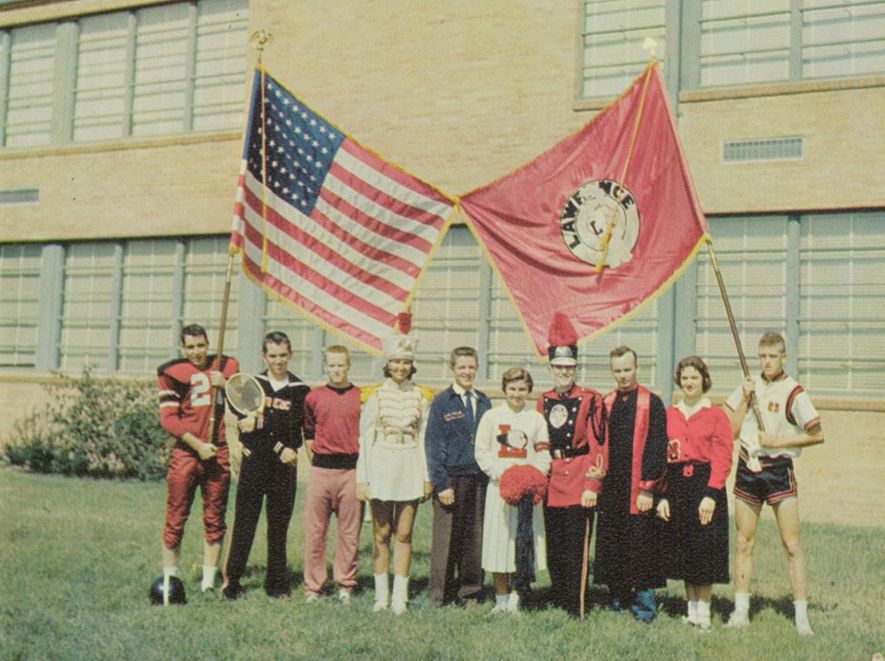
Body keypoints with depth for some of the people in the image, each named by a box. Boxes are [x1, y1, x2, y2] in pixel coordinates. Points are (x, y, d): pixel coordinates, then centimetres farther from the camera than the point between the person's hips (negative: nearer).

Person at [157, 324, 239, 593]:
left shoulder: (228, 366, 11)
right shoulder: (171, 372, 2)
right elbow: (167, 418, -4)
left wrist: (226, 386, -5)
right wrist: (198, 444, -11)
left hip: (219, 454, 3)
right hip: (186, 453, -2)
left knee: (215, 520, 6)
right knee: (176, 520, 0)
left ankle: (209, 583, 15)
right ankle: (169, 581, 10)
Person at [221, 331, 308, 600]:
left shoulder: (300, 390, 4)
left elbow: (291, 427, -9)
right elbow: (245, 423, -2)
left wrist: (259, 423, -16)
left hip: (284, 468, 0)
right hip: (253, 464, 0)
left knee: (279, 527, 6)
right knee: (243, 524, 0)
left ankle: (277, 584, 15)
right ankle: (231, 581, 6)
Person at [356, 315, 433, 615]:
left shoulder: (421, 397, 6)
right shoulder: (375, 396, 1)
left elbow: (424, 438, 8)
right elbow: (365, 438, 0)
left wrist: (427, 477, 4)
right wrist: (362, 478, -4)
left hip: (410, 469, 1)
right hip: (382, 466, -1)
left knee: (404, 534, 4)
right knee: (381, 533, 4)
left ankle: (399, 596, 9)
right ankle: (381, 594, 14)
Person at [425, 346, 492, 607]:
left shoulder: (484, 403, 12)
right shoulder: (441, 402, -1)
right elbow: (433, 445, -4)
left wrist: (490, 475, 8)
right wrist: (441, 483, -10)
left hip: (478, 479, 4)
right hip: (451, 478, -4)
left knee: (475, 537, 6)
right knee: (446, 538, 0)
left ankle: (470, 592, 17)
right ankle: (440, 595, 10)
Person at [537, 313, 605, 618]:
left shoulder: (590, 400, -5)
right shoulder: (544, 401, 11)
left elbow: (598, 447, -8)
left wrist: (593, 486, -13)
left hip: (579, 486, -5)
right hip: (551, 486, 5)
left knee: (576, 552, -3)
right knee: (554, 551, 11)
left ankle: (576, 613, 3)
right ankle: (558, 608, 22)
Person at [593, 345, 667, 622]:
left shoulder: (652, 403, -3)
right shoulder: (605, 404, 12)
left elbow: (657, 448, -7)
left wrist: (648, 487, -12)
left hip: (639, 492, -5)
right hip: (610, 490, 5)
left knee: (641, 545, -3)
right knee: (611, 545, 9)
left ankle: (645, 603, 7)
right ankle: (618, 599, 20)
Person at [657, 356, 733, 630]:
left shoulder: (716, 415, -2)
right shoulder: (668, 415, 8)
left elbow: (722, 458, -6)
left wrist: (711, 494, -15)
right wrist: (662, 495, 0)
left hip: (705, 485, -4)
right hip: (676, 487, 4)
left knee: (705, 548, -2)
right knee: (682, 550, 9)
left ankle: (703, 612, 9)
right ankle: (691, 608, 20)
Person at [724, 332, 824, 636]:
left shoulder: (794, 392, -7)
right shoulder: (749, 385, 7)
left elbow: (818, 435, -8)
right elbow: (732, 429, 4)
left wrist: (777, 441, -12)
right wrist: (745, 399, -7)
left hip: (779, 469, -4)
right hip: (747, 468, 4)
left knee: (791, 545, -6)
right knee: (744, 543, 9)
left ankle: (802, 617, -1)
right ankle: (740, 611, 17)